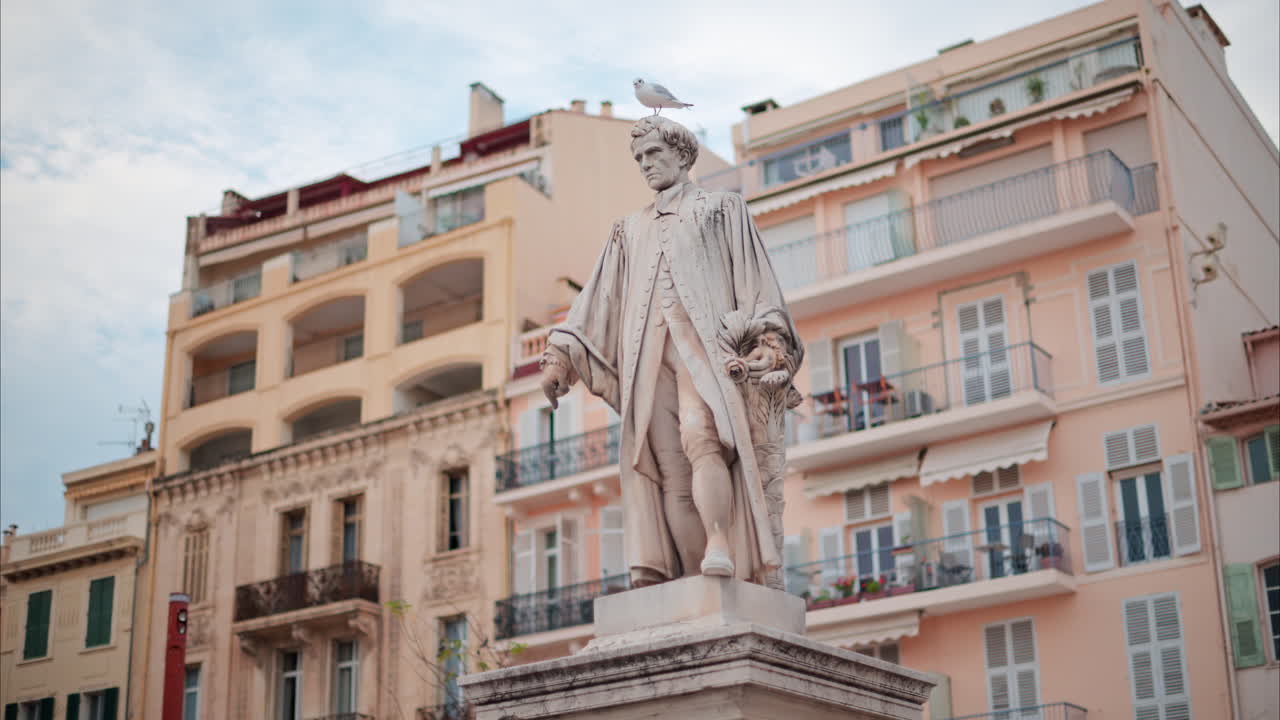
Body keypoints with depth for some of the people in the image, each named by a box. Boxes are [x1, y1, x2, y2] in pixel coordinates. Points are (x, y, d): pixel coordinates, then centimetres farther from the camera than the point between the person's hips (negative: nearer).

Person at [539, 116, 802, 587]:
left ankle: (720, 549, -40)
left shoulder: (722, 209, 17)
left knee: (700, 435, -30)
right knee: (668, 468, -10)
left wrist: (770, 342, -8)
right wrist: (560, 354, 11)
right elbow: (597, 300, 23)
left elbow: (756, 281, 7)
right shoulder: (630, 230, 29)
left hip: (703, 339, -4)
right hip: (648, 353, 4)